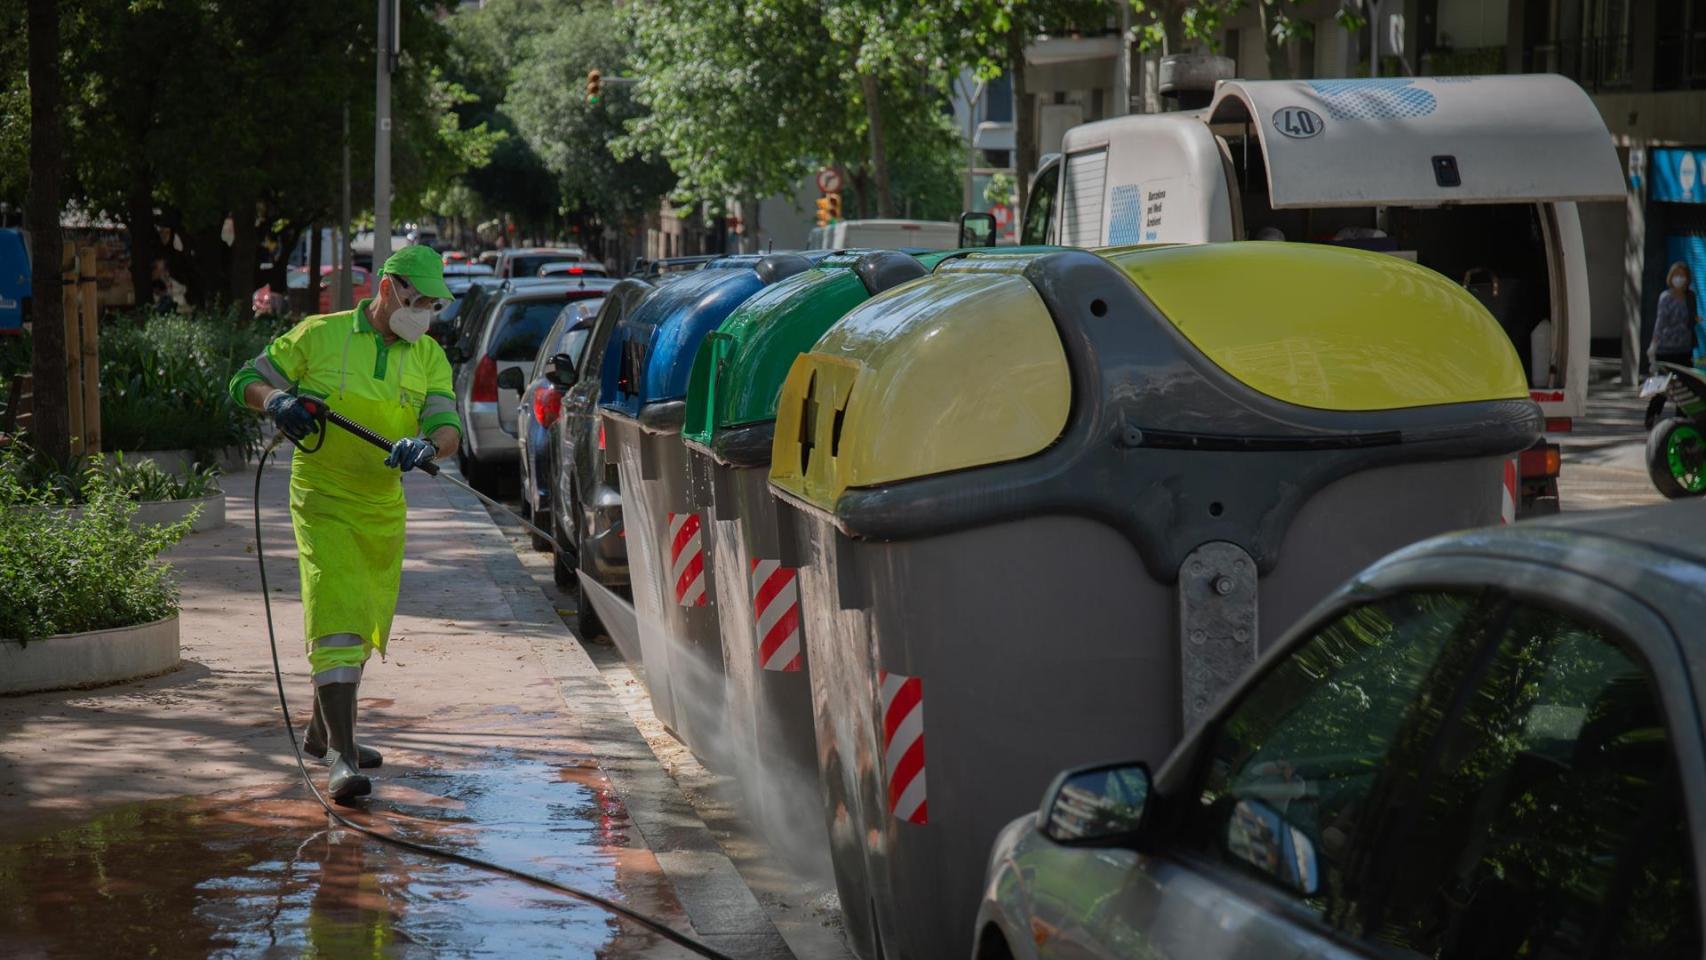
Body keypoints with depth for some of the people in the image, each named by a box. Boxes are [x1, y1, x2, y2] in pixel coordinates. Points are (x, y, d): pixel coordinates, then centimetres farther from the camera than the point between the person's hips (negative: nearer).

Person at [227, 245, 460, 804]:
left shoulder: (429, 357, 6)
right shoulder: (320, 335, -5)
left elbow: (448, 426, -6)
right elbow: (247, 381, 1)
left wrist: (429, 445, -29)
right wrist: (277, 400, -22)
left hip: (384, 505, 6)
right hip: (323, 499, -6)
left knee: (364, 626, 18)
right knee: (336, 619, -17)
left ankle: (322, 732, 39)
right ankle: (341, 758, -21)